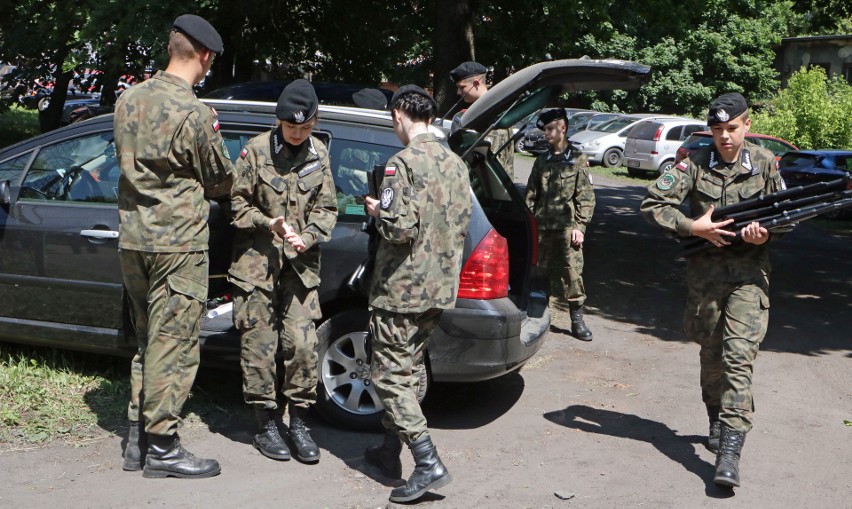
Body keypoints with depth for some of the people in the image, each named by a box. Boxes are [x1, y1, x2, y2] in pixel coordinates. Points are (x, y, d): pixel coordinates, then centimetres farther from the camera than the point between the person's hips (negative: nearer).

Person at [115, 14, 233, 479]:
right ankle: (161, 448, 7)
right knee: (173, 345, 0)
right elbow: (222, 182, -4)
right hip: (177, 240, -8)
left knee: (148, 340, 17)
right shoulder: (194, 113, -15)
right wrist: (199, 185, 18)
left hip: (133, 239, 8)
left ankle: (138, 438, 23)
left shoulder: (128, 100, 7)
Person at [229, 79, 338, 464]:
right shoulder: (256, 150, -4)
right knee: (259, 343, 2)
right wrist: (269, 223, -17)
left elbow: (326, 208, 7)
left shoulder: (319, 155, 6)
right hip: (256, 261, -2)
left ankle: (298, 423, 13)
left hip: (300, 263, 2)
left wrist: (307, 237, -11)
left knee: (302, 343, -1)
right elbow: (237, 203, -1)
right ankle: (266, 425, 15)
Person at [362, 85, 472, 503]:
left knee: (390, 375, -1)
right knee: (405, 369, 19)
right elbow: (462, 223, 12)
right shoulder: (455, 163, 8)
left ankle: (428, 464, -6)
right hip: (440, 287, 8)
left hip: (402, 288, -8)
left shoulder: (403, 163, -16)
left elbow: (400, 229, -23)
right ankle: (390, 450, 28)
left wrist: (377, 213, -4)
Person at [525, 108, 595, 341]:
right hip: (542, 225, 4)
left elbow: (586, 197, -2)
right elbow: (531, 193, 14)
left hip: (567, 226, -4)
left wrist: (580, 226, -9)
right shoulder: (542, 160, 13)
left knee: (572, 272, -6)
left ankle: (577, 320, 2)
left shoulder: (578, 160, 1)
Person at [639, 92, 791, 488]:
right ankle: (717, 422, 37)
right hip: (705, 271, 1)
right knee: (710, 354, 13)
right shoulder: (697, 163, -2)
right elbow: (653, 203, -5)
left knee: (739, 356, -12)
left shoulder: (765, 164, 2)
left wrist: (767, 233, -10)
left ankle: (730, 449, -14)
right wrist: (692, 227, -16)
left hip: (748, 273, -1)